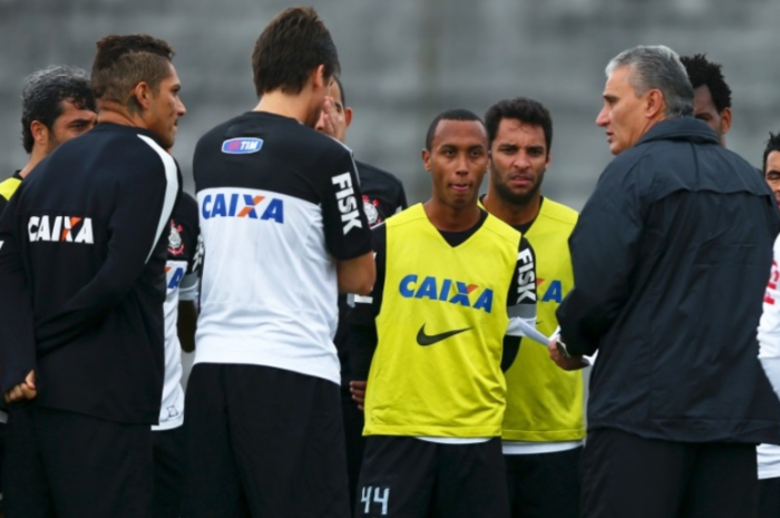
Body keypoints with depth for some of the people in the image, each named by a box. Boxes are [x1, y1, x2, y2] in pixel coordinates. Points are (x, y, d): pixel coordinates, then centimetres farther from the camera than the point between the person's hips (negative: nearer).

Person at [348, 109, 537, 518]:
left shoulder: (512, 250, 3)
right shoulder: (387, 238, -1)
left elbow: (510, 344, 11)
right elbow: (361, 328, 8)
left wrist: (468, 389, 7)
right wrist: (384, 391, 9)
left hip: (476, 437, 2)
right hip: (395, 432, -2)